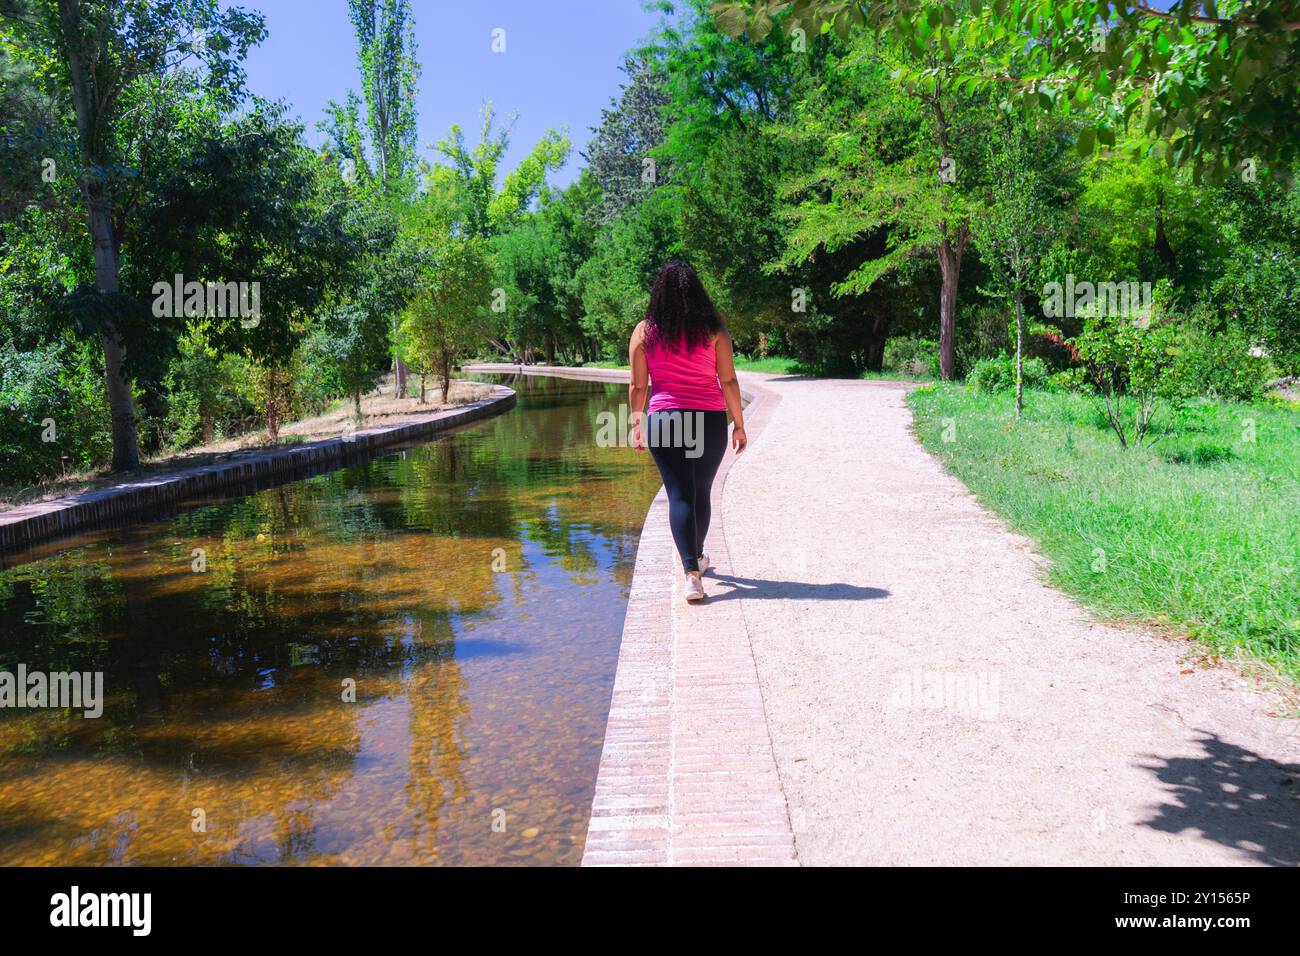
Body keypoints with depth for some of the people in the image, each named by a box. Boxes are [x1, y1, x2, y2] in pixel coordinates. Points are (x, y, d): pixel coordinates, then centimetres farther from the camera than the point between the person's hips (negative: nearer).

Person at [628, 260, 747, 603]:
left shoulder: (644, 331, 0)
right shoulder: (713, 330, -1)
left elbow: (637, 386, 2)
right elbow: (729, 381, -2)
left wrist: (637, 424, 12)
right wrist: (739, 424, 5)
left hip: (664, 420, -1)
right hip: (710, 420, 1)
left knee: (680, 495, 1)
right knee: (702, 492, 17)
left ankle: (691, 573, -12)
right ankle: (697, 557, 37)